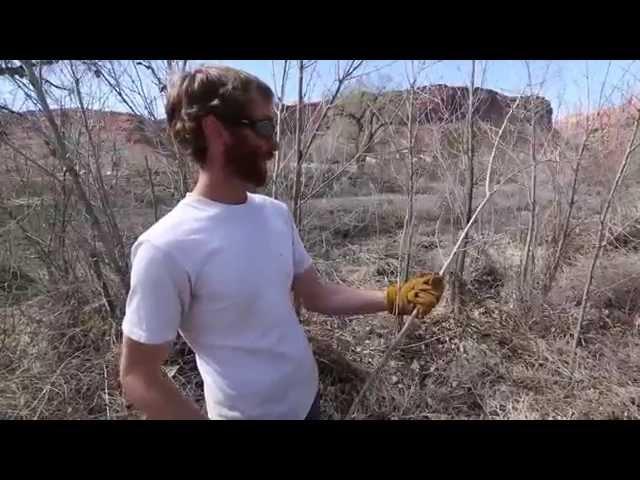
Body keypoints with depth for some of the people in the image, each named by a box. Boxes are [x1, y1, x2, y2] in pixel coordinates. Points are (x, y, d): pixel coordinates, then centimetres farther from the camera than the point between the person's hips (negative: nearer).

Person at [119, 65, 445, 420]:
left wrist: (392, 298, -10)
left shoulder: (276, 213, -6)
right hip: (246, 412, -6)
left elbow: (315, 295, 1)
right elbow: (137, 378, -19)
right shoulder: (167, 248, -27)